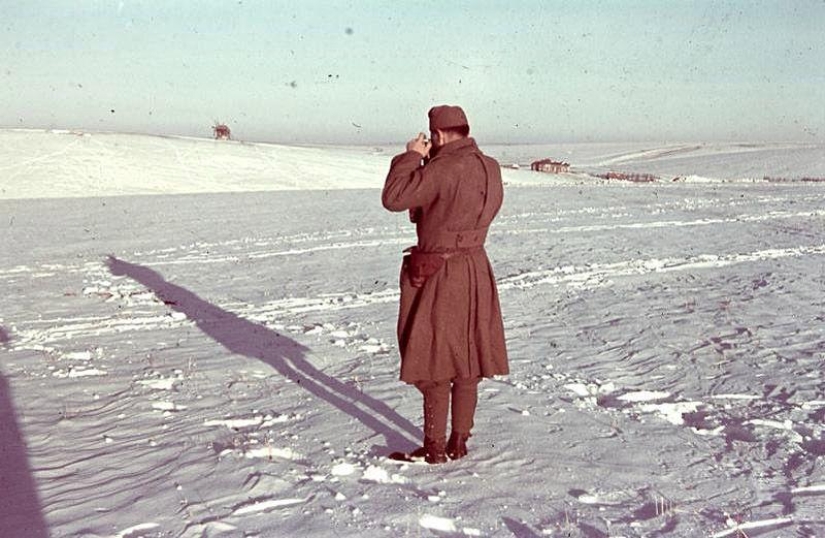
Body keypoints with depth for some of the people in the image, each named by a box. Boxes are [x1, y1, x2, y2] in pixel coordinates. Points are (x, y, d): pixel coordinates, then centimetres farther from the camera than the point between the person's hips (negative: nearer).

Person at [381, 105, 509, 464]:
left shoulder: (443, 169, -21)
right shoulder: (490, 168, 5)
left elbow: (393, 198, -20)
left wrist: (411, 157, -8)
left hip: (438, 275, -8)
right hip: (475, 269, 8)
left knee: (435, 362, 2)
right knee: (466, 359, 13)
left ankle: (434, 447, 10)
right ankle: (459, 442, 22)